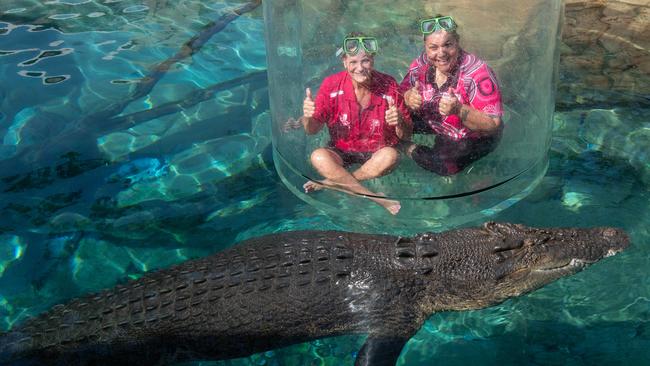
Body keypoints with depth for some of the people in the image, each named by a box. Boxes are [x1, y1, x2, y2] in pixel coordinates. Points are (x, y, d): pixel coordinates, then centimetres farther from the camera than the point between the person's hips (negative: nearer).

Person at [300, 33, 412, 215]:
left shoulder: (389, 86, -12)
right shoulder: (331, 85, -11)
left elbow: (406, 135, -4)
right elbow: (312, 130, -7)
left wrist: (399, 123, -28)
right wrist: (307, 117, -30)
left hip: (377, 153, 0)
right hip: (341, 151, 1)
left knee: (391, 155, -32)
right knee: (318, 157, -30)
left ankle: (333, 182, -18)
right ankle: (376, 198, -28)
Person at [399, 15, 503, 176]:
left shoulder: (477, 73, -29)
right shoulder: (422, 63, -13)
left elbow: (492, 125, -29)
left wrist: (459, 110, -45)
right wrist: (408, 97, -27)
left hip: (473, 137, -4)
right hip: (434, 125, 4)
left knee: (443, 163, -28)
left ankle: (410, 149, -2)